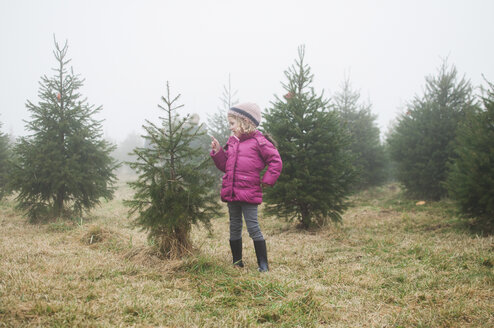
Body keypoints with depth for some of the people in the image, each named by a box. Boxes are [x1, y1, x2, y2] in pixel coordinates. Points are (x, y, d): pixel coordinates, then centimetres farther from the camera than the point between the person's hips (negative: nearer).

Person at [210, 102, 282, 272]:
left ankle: (263, 264, 4)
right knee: (234, 228, 13)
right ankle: (237, 262, 24)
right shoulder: (232, 142, 14)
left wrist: (267, 180, -8)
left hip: (249, 193, -7)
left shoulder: (258, 141, -6)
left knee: (253, 228, -5)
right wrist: (218, 151, 8)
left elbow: (276, 161, -4)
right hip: (231, 193, 7)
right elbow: (225, 165, 21)